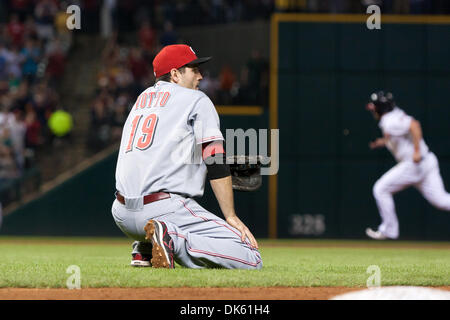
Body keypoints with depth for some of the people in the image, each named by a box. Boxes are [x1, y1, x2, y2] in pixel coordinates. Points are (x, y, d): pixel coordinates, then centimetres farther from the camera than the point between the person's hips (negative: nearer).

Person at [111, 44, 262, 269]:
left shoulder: (141, 99, 24)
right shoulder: (197, 100, 5)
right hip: (165, 207, -8)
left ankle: (145, 249, 15)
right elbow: (216, 164, -2)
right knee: (251, 260, -12)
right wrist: (231, 217, -2)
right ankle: (174, 240, -24)